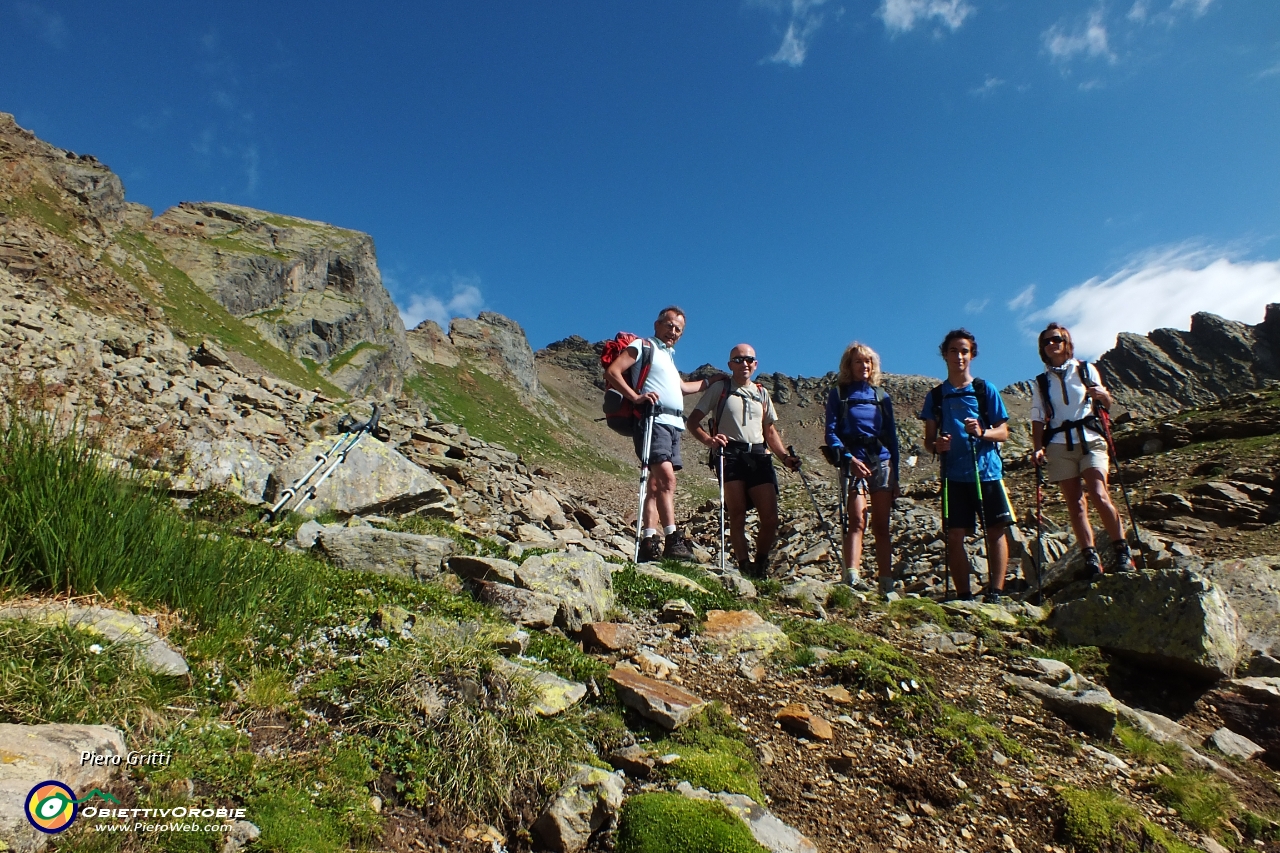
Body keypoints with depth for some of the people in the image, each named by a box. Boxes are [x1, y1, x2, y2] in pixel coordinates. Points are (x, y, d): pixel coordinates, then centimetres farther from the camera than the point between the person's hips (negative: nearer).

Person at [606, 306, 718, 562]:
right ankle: (672, 540, -23)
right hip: (654, 420, -9)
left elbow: (682, 387, 43)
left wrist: (710, 382, 45)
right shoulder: (643, 346, 6)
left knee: (657, 483, 3)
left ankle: (649, 542, 2)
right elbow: (612, 371, -7)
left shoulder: (668, 356, 31)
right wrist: (635, 397, -19)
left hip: (674, 425, 9)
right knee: (666, 477, -20)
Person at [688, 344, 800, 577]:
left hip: (758, 455, 4)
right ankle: (745, 567, 3)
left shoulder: (762, 393, 20)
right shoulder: (719, 388, 7)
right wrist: (708, 440, -18)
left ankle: (761, 565, 17)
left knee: (770, 517, -2)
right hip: (730, 454, -4)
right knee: (737, 516, -6)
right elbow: (693, 421, 1)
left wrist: (785, 456, 8)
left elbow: (770, 430, 23)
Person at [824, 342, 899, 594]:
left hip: (882, 462, 3)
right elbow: (831, 433, -2)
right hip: (854, 462, -3)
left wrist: (895, 475, 10)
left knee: (882, 526, 3)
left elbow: (892, 436, 16)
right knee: (858, 521, -15)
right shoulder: (838, 394, 6)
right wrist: (849, 458, -18)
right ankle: (851, 579, -22)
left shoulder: (881, 396, 16)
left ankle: (886, 584, 4)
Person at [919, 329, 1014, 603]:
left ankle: (995, 593, 5)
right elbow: (928, 440, 11)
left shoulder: (986, 390, 6)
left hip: (987, 471, -1)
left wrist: (982, 432, -17)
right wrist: (935, 445, -13)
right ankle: (964, 596, 6)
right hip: (954, 475, 1)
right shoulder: (936, 396, 10)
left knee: (996, 531, -2)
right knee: (955, 535, -1)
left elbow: (1003, 432, 4)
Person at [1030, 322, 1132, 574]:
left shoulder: (1086, 370, 12)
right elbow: (1038, 420, 7)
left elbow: (1107, 405, 16)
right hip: (1058, 446, 2)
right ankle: (1091, 558, -3)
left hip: (1090, 440, -1)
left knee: (1098, 495, -19)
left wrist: (1103, 395, -7)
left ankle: (1122, 551, -8)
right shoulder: (1040, 383, 12)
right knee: (1075, 504, -3)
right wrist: (1037, 448, -7)